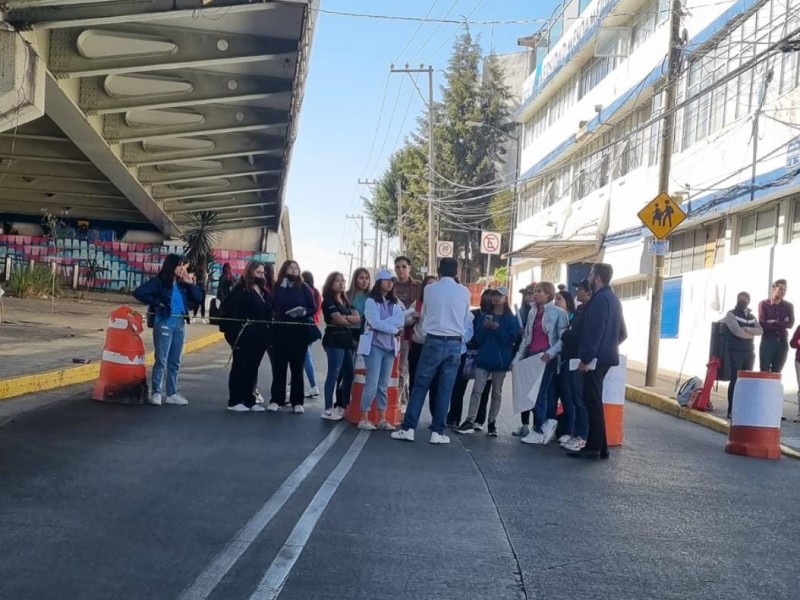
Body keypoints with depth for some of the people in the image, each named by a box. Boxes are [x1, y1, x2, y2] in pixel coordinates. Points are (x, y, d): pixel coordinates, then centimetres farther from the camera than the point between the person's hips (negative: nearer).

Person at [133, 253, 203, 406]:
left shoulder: (182, 284, 12)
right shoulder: (159, 281, -5)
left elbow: (198, 298, 8)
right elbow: (138, 292, -12)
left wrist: (190, 284, -2)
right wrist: (156, 303, -11)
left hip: (180, 324, 6)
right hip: (164, 323, -6)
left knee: (175, 362, 10)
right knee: (161, 360, -3)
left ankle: (172, 394, 17)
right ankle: (155, 393, 5)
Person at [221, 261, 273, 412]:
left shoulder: (264, 291, 15)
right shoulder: (240, 289, -7)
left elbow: (269, 313, 14)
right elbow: (231, 313, -13)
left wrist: (268, 334, 6)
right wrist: (234, 334, -20)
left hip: (259, 337, 7)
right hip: (244, 336, -7)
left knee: (252, 369, 12)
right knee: (239, 368, 1)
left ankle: (249, 400, 19)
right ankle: (234, 401, 8)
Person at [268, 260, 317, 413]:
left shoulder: (304, 288, 1)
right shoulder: (277, 287, 3)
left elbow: (313, 308, 0)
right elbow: (271, 306, 2)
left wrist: (304, 312, -18)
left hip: (299, 332, 0)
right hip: (280, 331, 0)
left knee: (297, 367, 6)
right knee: (278, 366, 3)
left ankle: (297, 402, 11)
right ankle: (276, 400, 11)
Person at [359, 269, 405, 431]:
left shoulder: (395, 303, 12)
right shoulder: (371, 301, -3)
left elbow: (402, 321, -3)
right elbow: (375, 323, -15)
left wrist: (384, 324, -15)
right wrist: (394, 330, -7)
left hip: (390, 347, 5)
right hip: (375, 345, -5)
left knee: (384, 385, 7)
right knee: (372, 384, -7)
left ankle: (382, 419, 11)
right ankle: (364, 418, -2)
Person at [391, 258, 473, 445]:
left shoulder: (430, 289, 0)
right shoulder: (464, 292, 2)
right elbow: (466, 319, 11)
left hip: (433, 341, -1)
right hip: (455, 343, 1)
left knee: (420, 385, 4)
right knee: (445, 388, 6)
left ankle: (408, 428, 2)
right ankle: (438, 432, 7)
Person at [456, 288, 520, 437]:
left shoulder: (511, 319, 2)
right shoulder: (484, 316, 10)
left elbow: (511, 339, -6)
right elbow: (477, 338, 6)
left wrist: (498, 329, -17)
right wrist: (484, 327, -12)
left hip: (501, 360, -2)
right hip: (483, 358, 2)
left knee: (496, 392, 7)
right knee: (477, 390, -6)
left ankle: (492, 423, 14)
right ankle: (470, 422, -7)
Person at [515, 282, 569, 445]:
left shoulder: (558, 313, -3)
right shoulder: (532, 313, 18)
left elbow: (563, 338, -9)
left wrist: (551, 352, -24)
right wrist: (517, 358, 13)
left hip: (547, 358, -7)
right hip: (531, 356, 7)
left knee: (539, 392, -11)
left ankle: (539, 431, -3)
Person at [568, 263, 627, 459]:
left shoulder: (600, 299, -14)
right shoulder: (612, 298, 17)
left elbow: (595, 331, -22)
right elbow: (622, 332, 22)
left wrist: (585, 358, -21)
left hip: (596, 358, -10)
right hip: (605, 356, 10)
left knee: (592, 401, -6)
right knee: (594, 401, 13)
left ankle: (594, 447, -3)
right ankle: (598, 446, 17)